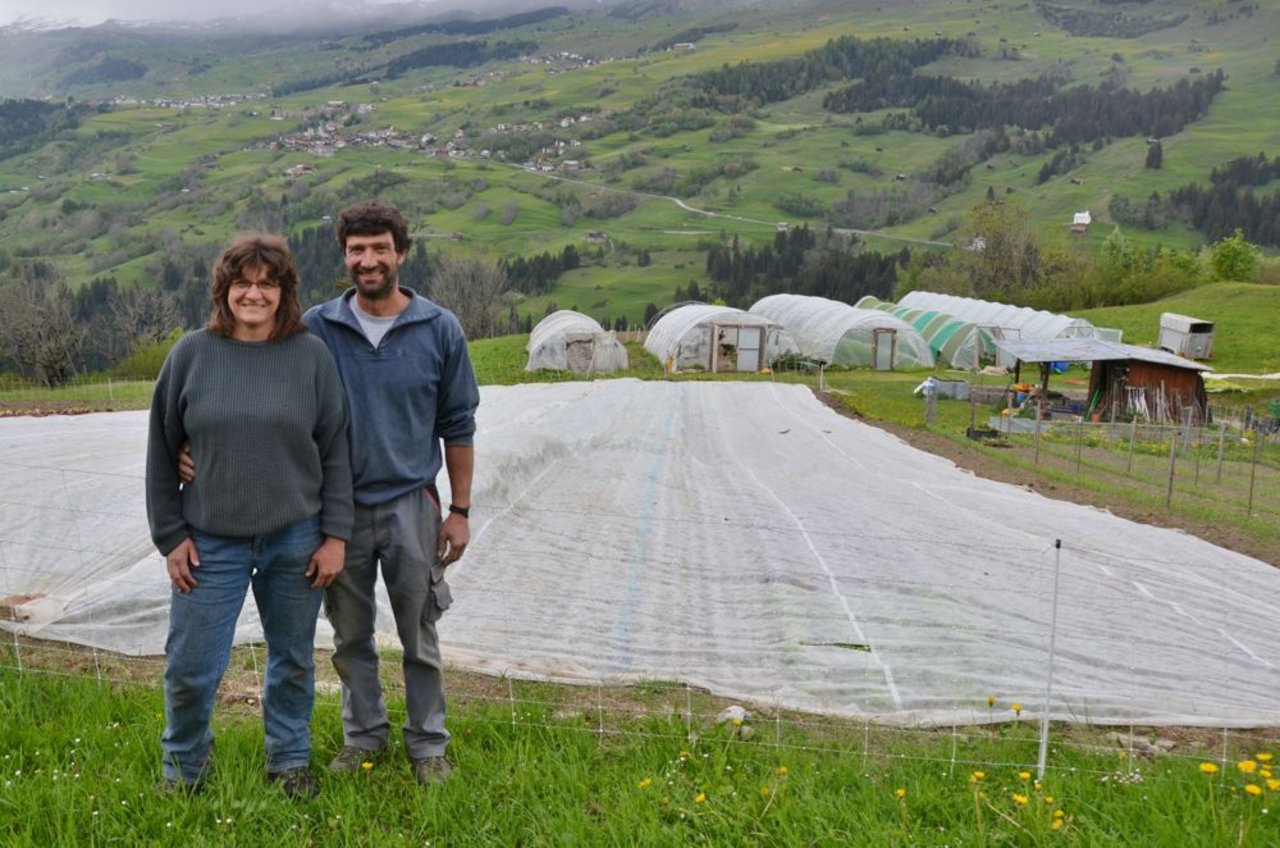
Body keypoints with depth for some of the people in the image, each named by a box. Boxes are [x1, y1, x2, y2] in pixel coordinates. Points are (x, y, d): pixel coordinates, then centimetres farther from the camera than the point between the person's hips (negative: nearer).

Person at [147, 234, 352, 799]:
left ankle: (290, 760, 35)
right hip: (210, 542, 0)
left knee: (293, 661, 14)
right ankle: (183, 768, 31)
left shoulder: (311, 355, -2)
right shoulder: (191, 354, -2)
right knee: (190, 669, 5)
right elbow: (162, 452, 4)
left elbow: (335, 451, 1)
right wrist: (170, 535, 1)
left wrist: (335, 535, -3)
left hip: (295, 541, 0)